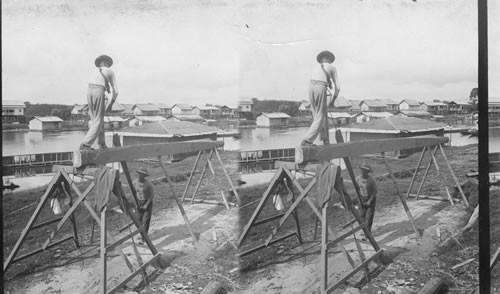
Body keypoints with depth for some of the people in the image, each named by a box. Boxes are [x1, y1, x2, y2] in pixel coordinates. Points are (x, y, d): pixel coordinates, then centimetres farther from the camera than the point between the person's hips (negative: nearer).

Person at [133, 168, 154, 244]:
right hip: (139, 202, 4)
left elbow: (152, 194, -14)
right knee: (139, 219, 9)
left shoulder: (148, 183, -21)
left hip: (148, 202, -4)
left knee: (146, 220, -9)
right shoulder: (135, 182, -9)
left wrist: (146, 205, -17)